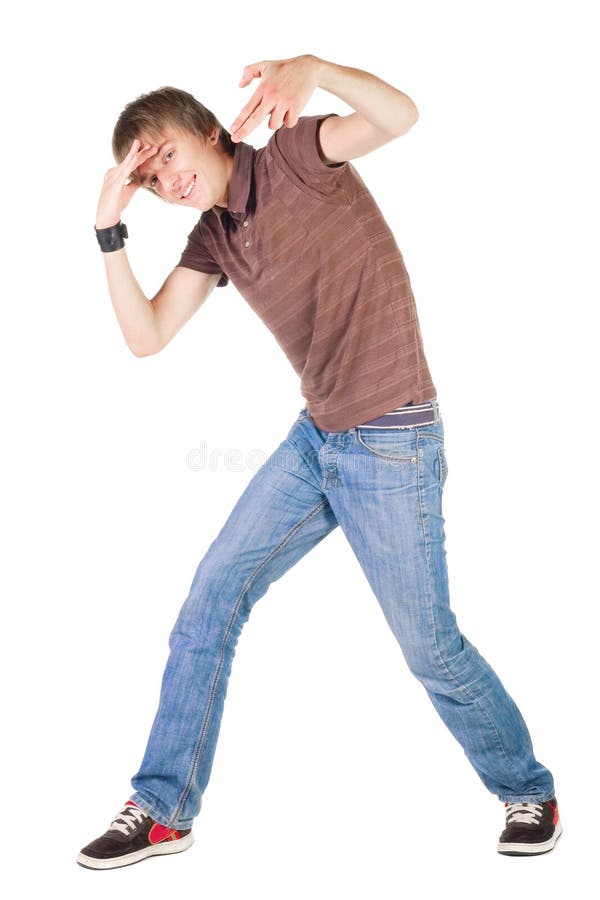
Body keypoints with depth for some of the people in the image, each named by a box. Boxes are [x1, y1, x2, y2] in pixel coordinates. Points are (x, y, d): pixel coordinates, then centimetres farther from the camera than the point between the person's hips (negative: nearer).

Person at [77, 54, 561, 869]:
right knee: (211, 600, 4)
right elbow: (147, 338, 1)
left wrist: (310, 69, -46)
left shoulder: (294, 157, -10)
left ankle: (529, 792, 26)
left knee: (430, 647, 2)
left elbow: (400, 116, -29)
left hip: (392, 445, -7)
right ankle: (162, 809, 16)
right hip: (316, 440, 7)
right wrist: (110, 230, -8)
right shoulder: (213, 238, 9)